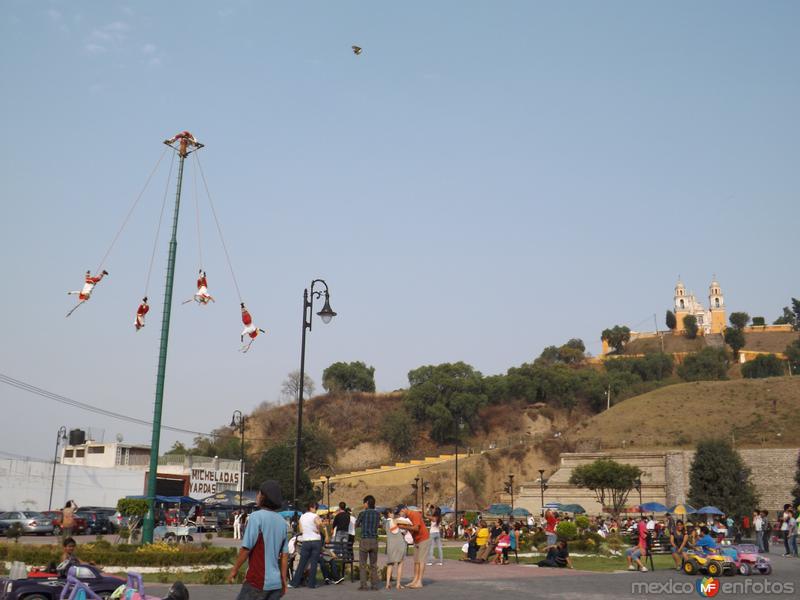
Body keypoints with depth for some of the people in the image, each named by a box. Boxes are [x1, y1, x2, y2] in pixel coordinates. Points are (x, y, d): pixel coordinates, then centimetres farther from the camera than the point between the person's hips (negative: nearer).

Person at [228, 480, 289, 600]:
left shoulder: (257, 516, -10)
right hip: (275, 582, 6)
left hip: (257, 581, -6)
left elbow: (246, 548, -12)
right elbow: (285, 554, 12)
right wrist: (283, 580, 17)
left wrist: (234, 569, 0)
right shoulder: (282, 522, 9)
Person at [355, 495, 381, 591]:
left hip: (364, 541, -4)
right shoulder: (377, 514, 4)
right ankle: (375, 584, 8)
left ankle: (363, 585, -3)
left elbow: (356, 525, 8)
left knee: (362, 565, 2)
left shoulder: (362, 513, -6)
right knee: (374, 565, 10)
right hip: (374, 541, 4)